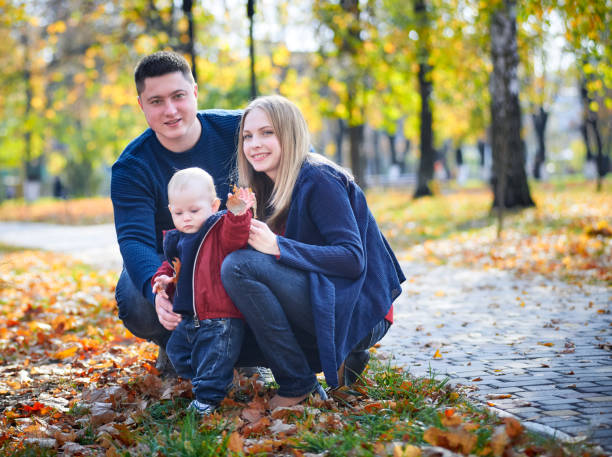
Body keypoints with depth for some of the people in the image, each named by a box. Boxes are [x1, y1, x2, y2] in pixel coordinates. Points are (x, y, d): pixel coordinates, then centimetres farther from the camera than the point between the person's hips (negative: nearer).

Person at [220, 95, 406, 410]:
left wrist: (277, 247, -27)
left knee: (238, 265, -21)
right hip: (320, 302, 9)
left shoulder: (319, 180, -12)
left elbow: (353, 259, -20)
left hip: (360, 313, -9)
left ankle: (298, 385, -13)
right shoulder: (269, 189, 14)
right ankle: (343, 358, 10)